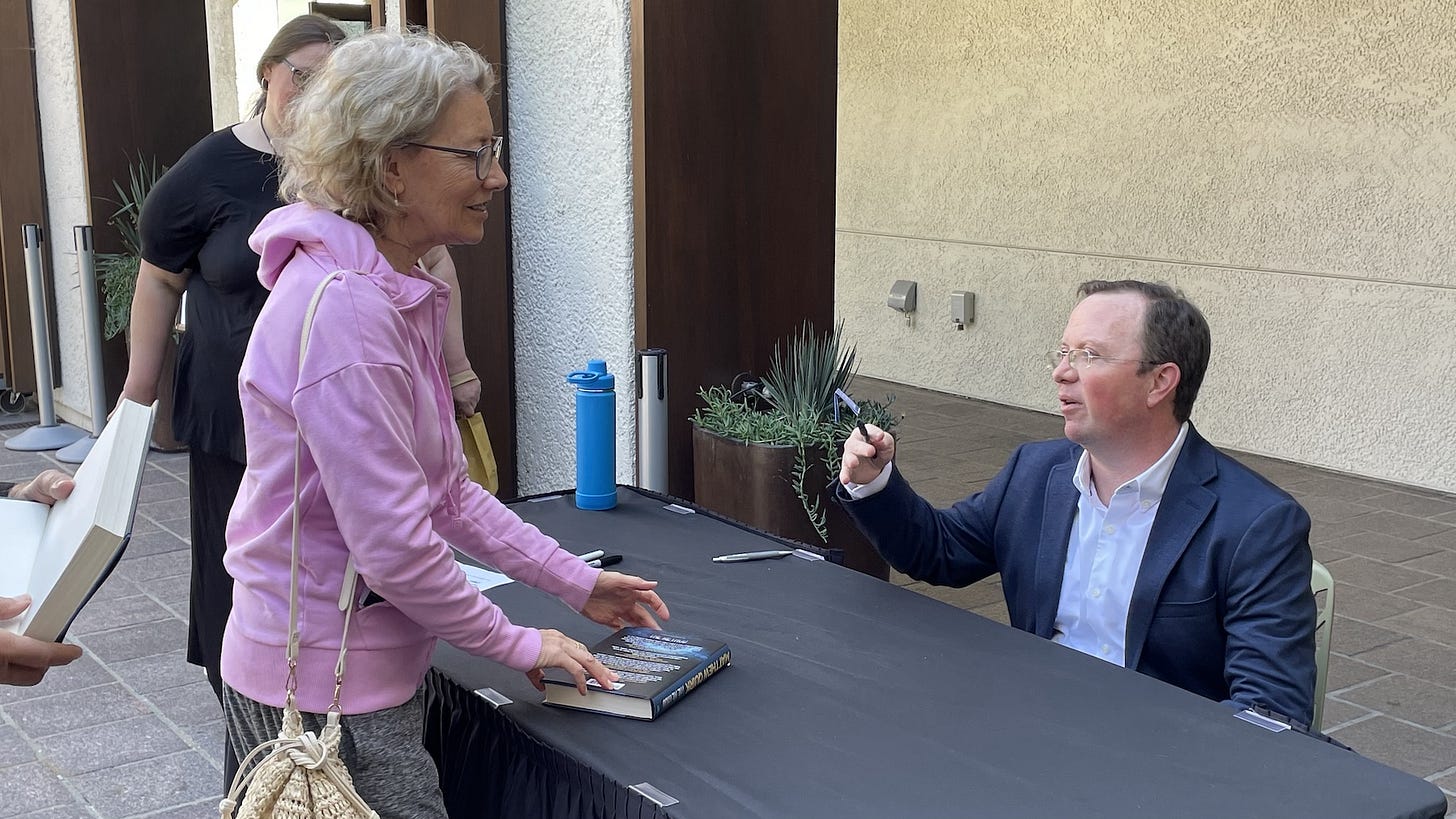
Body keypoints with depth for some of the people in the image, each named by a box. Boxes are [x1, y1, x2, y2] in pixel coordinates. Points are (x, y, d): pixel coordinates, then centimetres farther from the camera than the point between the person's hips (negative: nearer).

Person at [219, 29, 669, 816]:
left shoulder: (400, 293, 6)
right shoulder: (342, 309, -25)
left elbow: (448, 492, 11)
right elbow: (393, 546, -25)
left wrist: (578, 583, 10)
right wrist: (516, 643, -12)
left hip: (377, 662, 9)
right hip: (325, 686, -9)